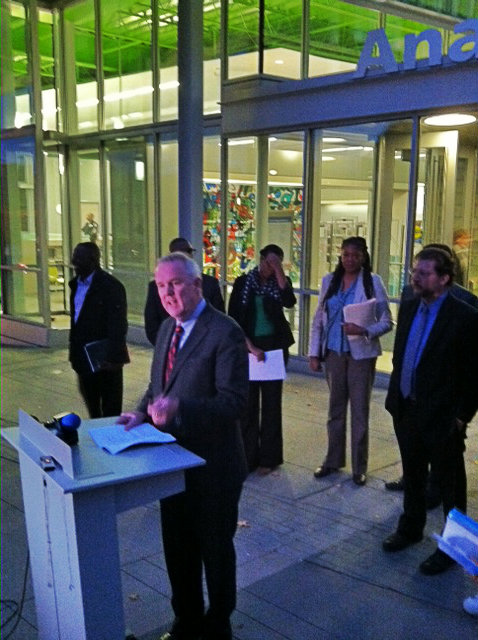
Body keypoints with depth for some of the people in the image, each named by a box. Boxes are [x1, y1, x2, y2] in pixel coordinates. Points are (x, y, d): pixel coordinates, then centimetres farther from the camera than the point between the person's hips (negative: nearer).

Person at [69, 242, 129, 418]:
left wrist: (112, 358, -22)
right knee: (92, 410, 18)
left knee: (110, 411, 3)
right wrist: (74, 354, 15)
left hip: (105, 359, -8)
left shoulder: (110, 286, -15)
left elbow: (118, 326, -19)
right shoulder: (77, 284, 10)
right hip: (84, 360, 8)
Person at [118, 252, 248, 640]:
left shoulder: (225, 333, -19)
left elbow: (234, 401, -24)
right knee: (178, 548, 22)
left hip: (211, 466, -7)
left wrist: (179, 407, -35)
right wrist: (142, 412, -3)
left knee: (215, 550, 14)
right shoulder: (167, 328, 6)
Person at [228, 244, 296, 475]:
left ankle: (268, 457, 14)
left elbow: (289, 301, -18)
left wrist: (279, 270, -16)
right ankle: (247, 457, 13)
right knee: (248, 402, 2)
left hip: (274, 347, 0)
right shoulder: (243, 282, 3)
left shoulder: (279, 282, 4)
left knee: (272, 403, 4)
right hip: (248, 348, 0)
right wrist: (250, 347, -9)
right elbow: (234, 319, -1)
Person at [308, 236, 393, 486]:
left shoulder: (373, 281, -7)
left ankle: (359, 467, 16)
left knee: (359, 410, 4)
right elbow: (318, 319, 8)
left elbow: (386, 321, -7)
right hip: (334, 352, 4)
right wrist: (314, 352, 4)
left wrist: (364, 330, -25)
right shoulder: (329, 281, 5)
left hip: (361, 353, -4)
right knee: (335, 408, 14)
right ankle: (333, 460, 28)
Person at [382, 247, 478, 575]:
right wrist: (396, 397, 9)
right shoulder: (409, 308, 5)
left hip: (441, 417, -6)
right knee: (412, 476, 22)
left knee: (451, 484, 11)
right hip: (406, 410, 7)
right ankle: (411, 529, 41)